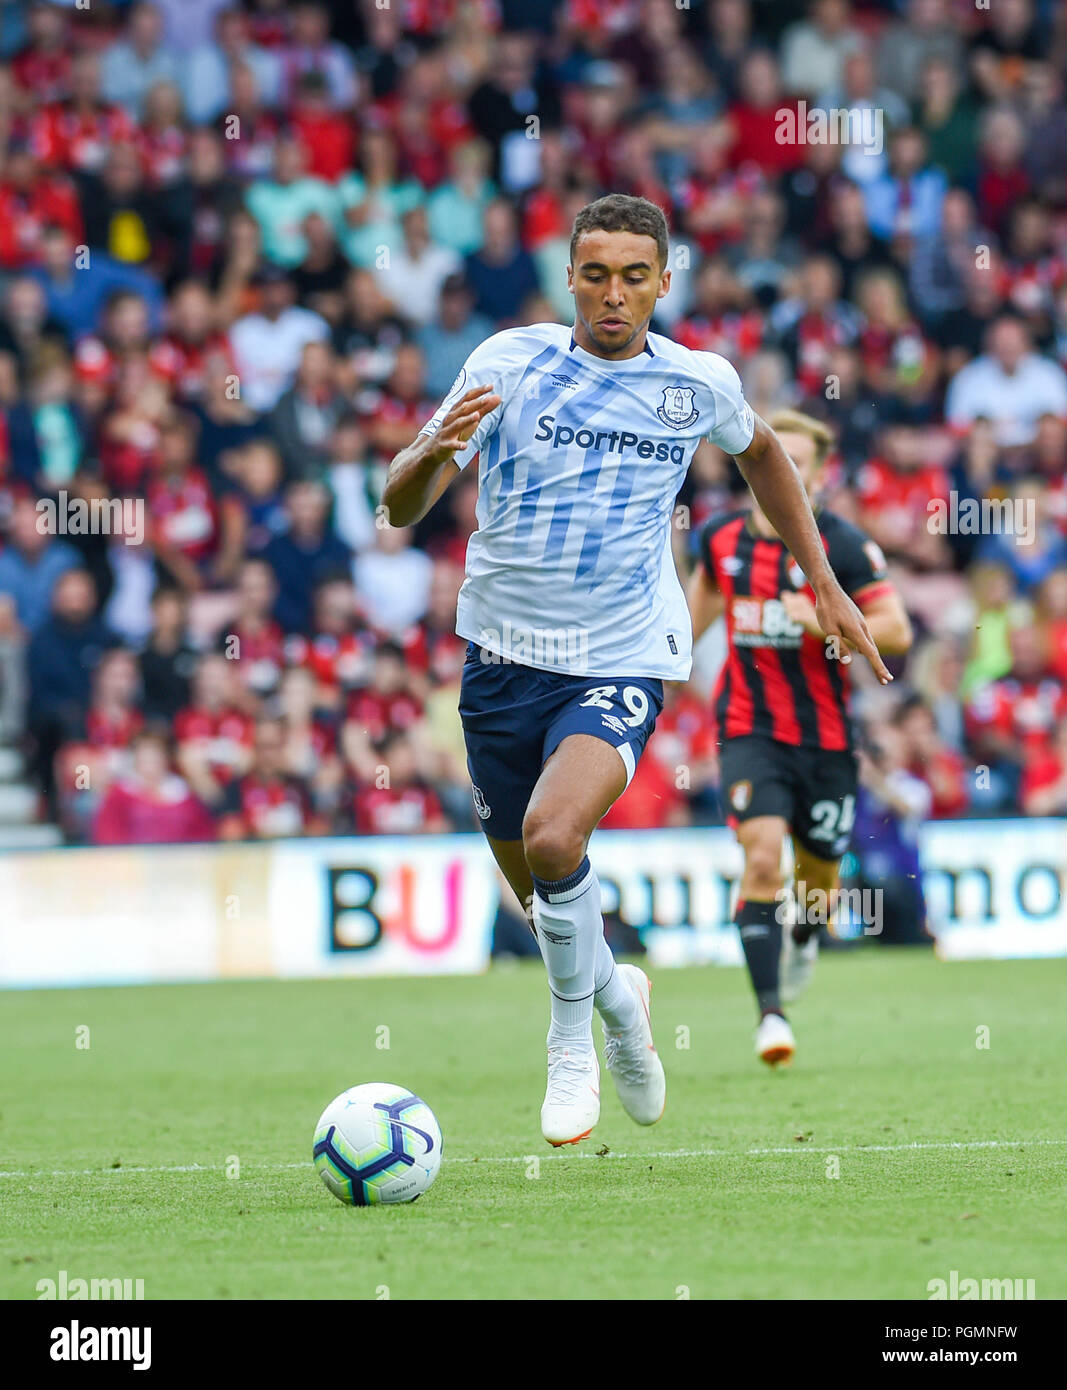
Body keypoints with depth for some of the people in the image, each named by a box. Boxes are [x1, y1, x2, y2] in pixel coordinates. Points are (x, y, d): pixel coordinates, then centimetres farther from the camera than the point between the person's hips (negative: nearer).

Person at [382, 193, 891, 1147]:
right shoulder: (509, 362, -6)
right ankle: (616, 994, 44)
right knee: (538, 892, 11)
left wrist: (823, 583, 21)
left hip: (623, 661, -2)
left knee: (553, 838, -27)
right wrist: (434, 450, -30)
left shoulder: (700, 382, 0)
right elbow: (402, 508, -7)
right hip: (504, 656, 2)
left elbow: (761, 452, 24)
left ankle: (572, 1044, -5)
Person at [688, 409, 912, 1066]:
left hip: (826, 735, -1)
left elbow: (897, 630, -15)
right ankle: (771, 1013, -19)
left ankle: (804, 937, 51)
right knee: (763, 858, -20)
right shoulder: (723, 537, 1)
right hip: (751, 731, 1)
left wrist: (823, 622, -29)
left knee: (819, 879, 13)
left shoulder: (841, 543, -11)